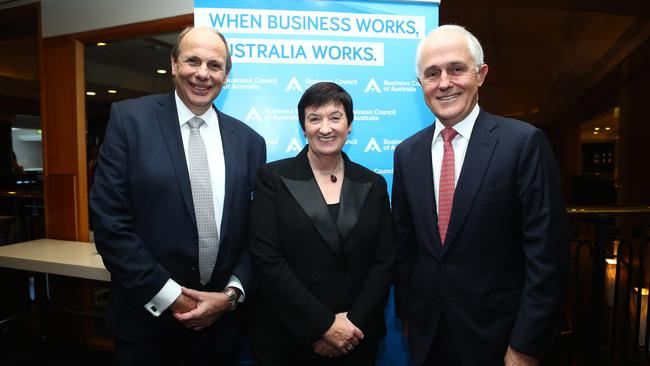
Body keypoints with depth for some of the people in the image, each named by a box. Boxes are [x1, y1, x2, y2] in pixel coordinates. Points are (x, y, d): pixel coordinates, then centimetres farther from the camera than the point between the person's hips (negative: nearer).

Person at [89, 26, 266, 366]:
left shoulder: (249, 140, 1)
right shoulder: (130, 119, -6)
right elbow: (110, 222, -10)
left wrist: (232, 293, -8)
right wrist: (168, 295, -12)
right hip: (148, 318, -2)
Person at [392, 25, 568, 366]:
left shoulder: (524, 142, -13)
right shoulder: (407, 153, -1)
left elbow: (546, 252, -13)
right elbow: (404, 245, 5)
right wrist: (406, 315, 7)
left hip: (497, 334, -3)